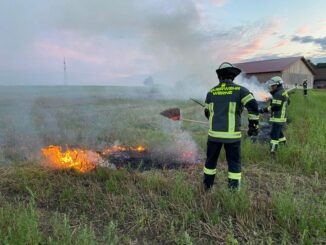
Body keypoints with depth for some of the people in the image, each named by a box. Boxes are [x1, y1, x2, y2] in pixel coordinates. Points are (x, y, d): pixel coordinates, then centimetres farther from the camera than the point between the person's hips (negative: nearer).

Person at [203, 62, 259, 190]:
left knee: (211, 160, 18)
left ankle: (207, 186, 30)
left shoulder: (211, 92, 7)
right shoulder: (240, 90, -3)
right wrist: (253, 125, -2)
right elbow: (253, 106, -13)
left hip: (214, 133, 3)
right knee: (234, 163, 10)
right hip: (232, 134, -2)